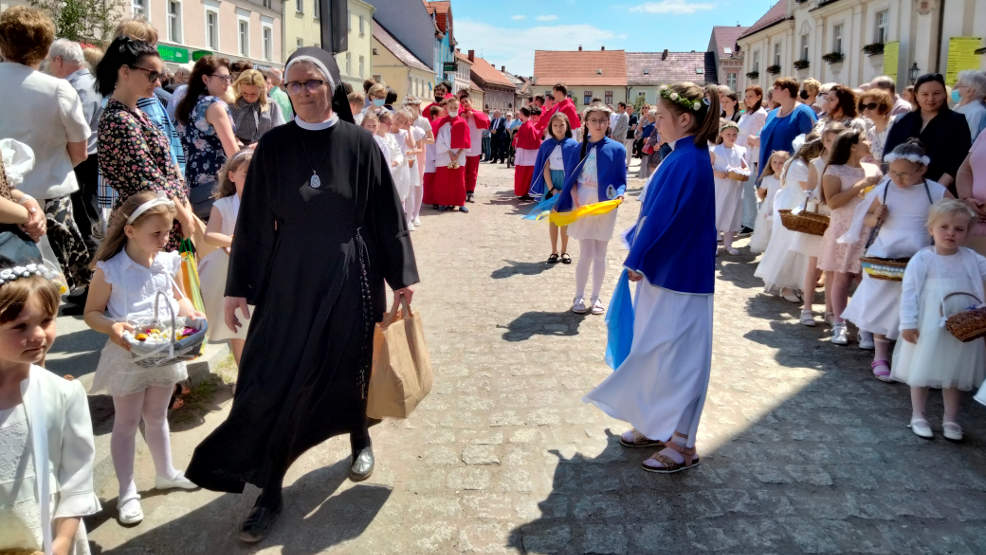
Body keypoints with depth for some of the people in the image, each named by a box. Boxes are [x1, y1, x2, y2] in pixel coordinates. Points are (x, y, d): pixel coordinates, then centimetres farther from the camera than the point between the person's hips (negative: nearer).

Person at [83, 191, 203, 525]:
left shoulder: (170, 263, -3)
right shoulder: (109, 270, -15)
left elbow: (179, 298, 11)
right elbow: (92, 313, -10)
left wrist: (191, 314, -10)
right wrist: (112, 327, -30)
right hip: (128, 355, -4)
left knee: (157, 417, 22)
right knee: (126, 423, 9)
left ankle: (165, 473, 39)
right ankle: (127, 492, 19)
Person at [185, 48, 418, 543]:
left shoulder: (358, 142, -4)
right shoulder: (273, 145, 0)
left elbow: (385, 212, 0)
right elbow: (253, 219, 2)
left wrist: (400, 275, 0)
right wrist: (238, 287, 2)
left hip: (347, 274, -1)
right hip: (289, 275, 1)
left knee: (349, 366, 12)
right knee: (275, 380, 0)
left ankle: (360, 440, 42)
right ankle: (270, 490, 11)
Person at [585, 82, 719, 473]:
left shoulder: (687, 162, -20)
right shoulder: (685, 156, 9)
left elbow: (666, 218, -21)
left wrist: (638, 261, -12)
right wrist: (639, 253, 17)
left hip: (677, 275, -10)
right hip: (664, 269, 10)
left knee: (674, 352, -1)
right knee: (656, 349, 17)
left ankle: (681, 444, 10)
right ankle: (657, 424, 31)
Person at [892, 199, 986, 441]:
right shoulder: (922, 260, -10)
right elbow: (909, 292, -11)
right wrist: (907, 323, -14)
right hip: (929, 329, -3)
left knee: (955, 374, 13)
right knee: (922, 372, 8)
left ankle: (951, 419, 27)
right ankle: (918, 416, 24)